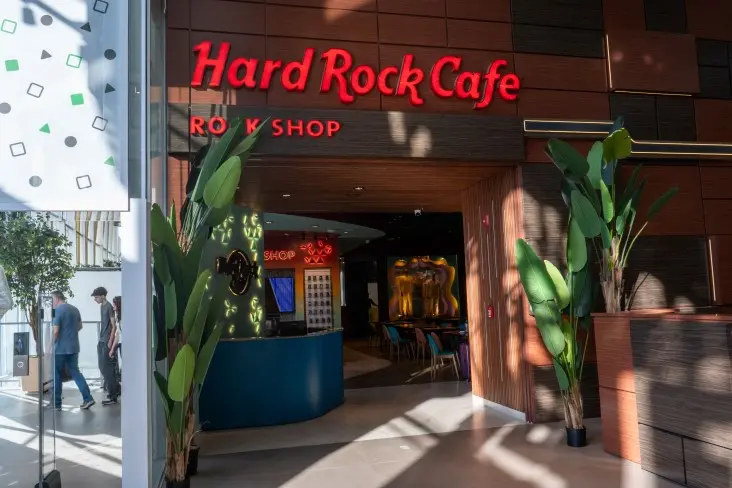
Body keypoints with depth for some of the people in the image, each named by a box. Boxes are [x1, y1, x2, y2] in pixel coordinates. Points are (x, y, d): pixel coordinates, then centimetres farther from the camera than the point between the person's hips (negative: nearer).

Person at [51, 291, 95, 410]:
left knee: (57, 375, 6)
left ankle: (56, 403, 13)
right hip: (73, 347, 7)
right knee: (75, 372, 10)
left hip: (61, 348, -7)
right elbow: (79, 326, 20)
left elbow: (55, 331, -17)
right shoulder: (75, 309, 10)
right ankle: (88, 398, -1)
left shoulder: (58, 310, -13)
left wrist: (52, 344, -5)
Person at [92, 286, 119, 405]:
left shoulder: (109, 307, -13)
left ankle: (113, 397, 0)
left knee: (107, 368, -6)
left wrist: (110, 342, -18)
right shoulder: (102, 306, 12)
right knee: (102, 367, 14)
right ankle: (116, 389, 26)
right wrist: (100, 340, 17)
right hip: (101, 341, 9)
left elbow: (114, 326, -15)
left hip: (107, 342, -9)